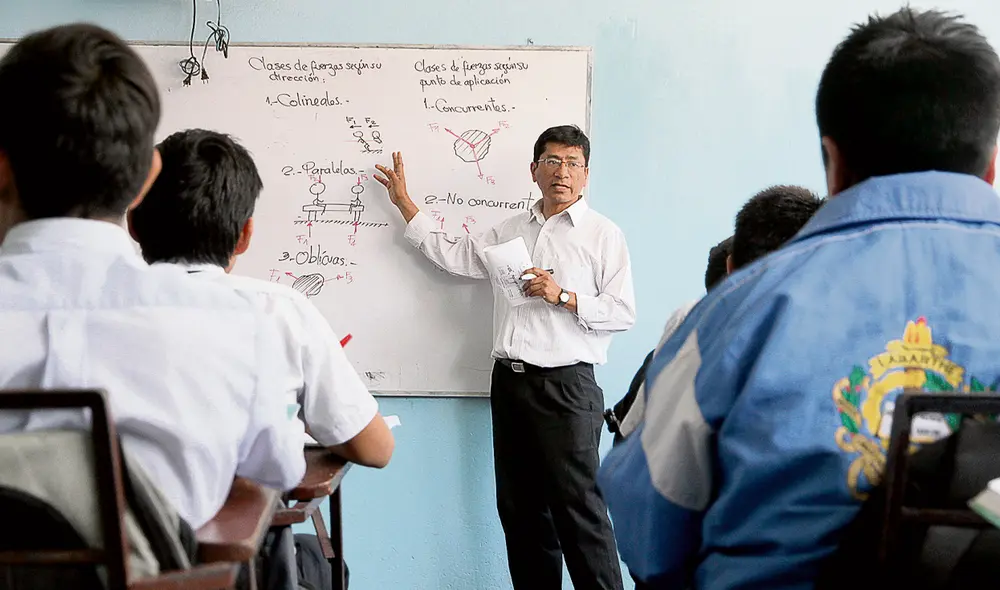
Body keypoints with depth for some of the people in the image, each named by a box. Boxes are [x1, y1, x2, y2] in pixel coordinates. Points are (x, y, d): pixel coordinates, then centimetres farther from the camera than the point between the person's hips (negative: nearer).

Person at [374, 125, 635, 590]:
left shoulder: (603, 234, 0)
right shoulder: (509, 230, 16)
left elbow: (623, 312, -5)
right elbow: (451, 256, 15)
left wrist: (563, 297, -17)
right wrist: (403, 202, 18)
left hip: (565, 385, -6)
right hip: (509, 381, 6)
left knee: (577, 503, -8)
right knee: (519, 505, 11)